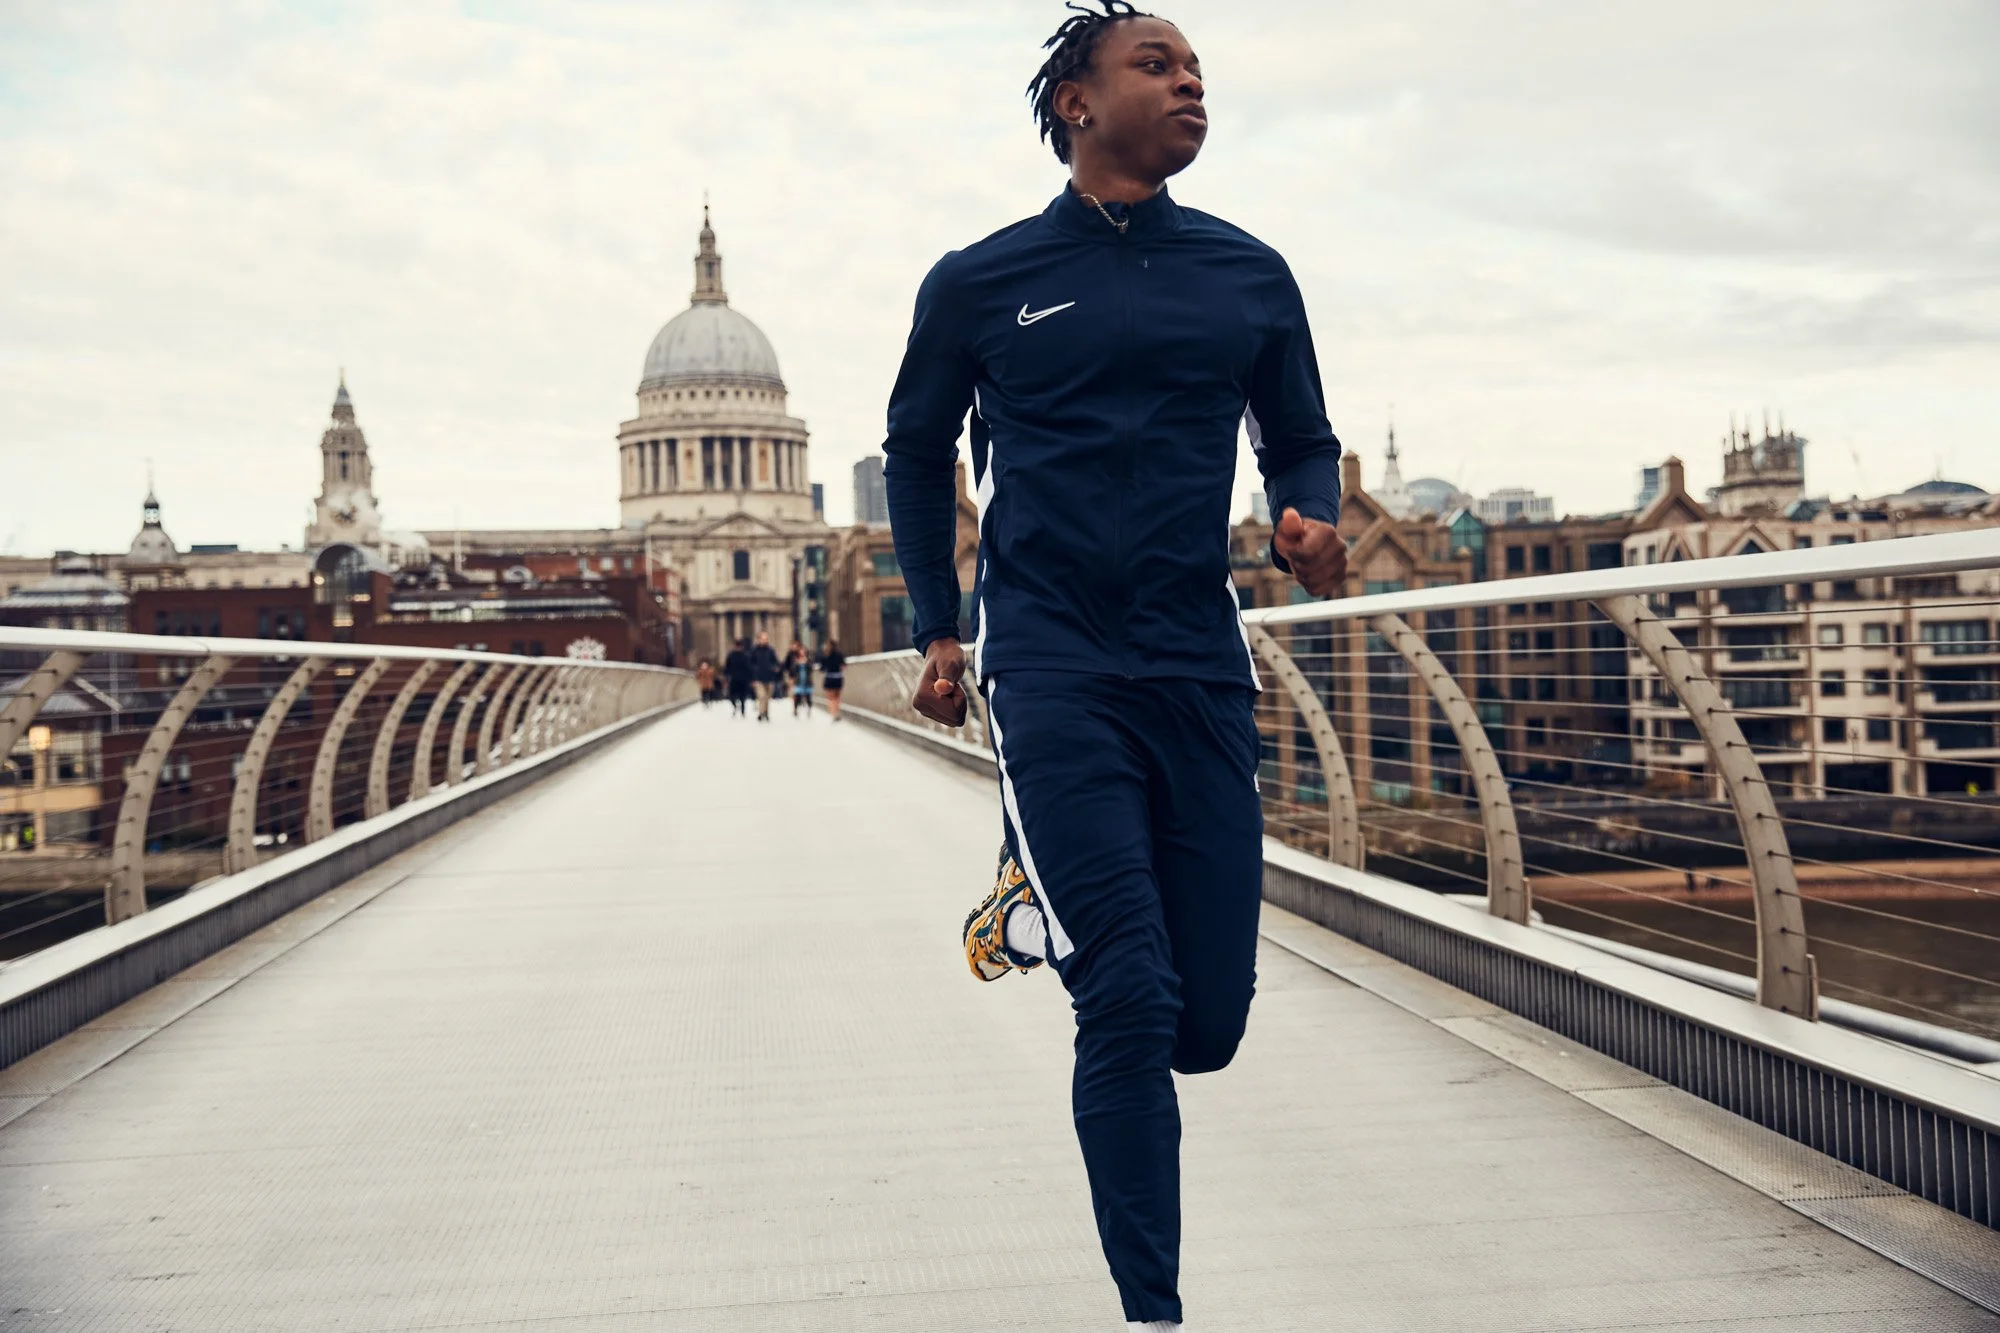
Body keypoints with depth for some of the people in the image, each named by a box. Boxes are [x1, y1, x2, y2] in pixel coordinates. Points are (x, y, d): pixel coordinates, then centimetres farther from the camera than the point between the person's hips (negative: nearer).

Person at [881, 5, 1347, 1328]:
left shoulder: (1249, 274, 10)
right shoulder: (981, 283, 4)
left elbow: (1302, 442, 18)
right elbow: (917, 452, 17)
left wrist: (1311, 519, -5)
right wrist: (940, 629, 13)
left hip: (1201, 669, 3)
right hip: (1053, 668, -3)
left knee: (1211, 1021, 4)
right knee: (1134, 1003, -13)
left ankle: (1047, 899, 36)